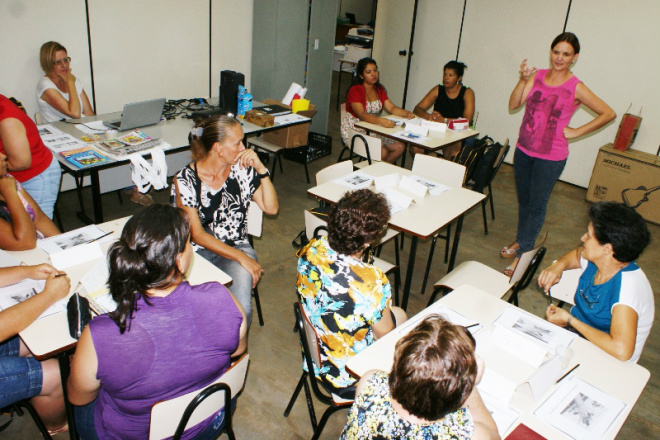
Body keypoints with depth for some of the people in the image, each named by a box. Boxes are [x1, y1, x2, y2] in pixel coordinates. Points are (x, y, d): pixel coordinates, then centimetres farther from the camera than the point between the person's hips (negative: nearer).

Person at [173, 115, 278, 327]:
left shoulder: (243, 170, -1)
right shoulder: (185, 180, -9)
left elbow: (271, 208, -2)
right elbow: (197, 235, -11)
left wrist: (261, 169, -13)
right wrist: (241, 257, -18)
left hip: (237, 247, 2)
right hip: (199, 251, -1)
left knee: (241, 308, -23)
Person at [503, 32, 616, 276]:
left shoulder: (575, 88, -10)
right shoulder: (537, 76, 1)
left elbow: (609, 113, -5)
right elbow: (514, 104, -8)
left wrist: (576, 132, -8)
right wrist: (523, 79, -21)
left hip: (550, 157, -4)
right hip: (524, 150, 5)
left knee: (537, 205, 4)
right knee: (523, 200, 19)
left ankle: (523, 254, 14)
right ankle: (520, 240, 38)